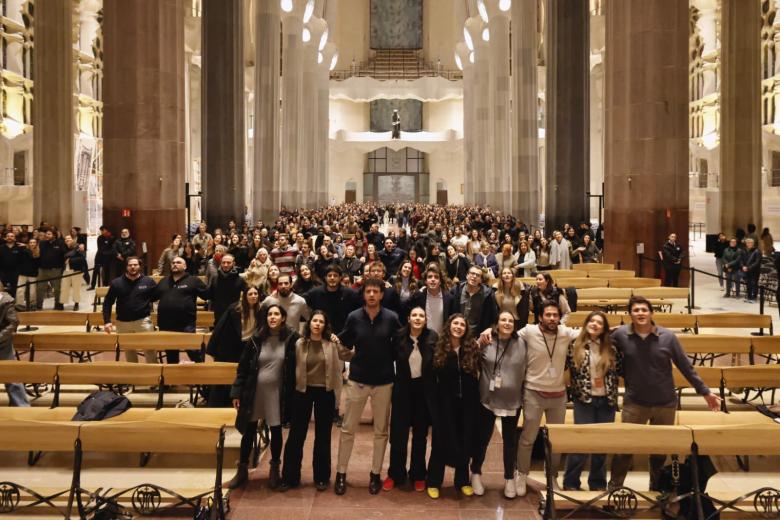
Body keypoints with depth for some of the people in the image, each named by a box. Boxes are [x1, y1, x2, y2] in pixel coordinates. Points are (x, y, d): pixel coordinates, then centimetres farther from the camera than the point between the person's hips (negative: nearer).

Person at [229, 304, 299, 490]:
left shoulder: (291, 339, -8)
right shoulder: (256, 339, -3)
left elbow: (296, 369, -5)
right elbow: (243, 367, 1)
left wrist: (292, 394, -8)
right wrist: (237, 392, -2)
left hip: (277, 393, -1)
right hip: (254, 392, 1)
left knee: (276, 431, 11)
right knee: (249, 431, 9)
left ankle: (275, 469, 28)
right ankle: (242, 470, 24)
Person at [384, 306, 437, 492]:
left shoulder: (433, 337, -9)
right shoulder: (400, 337, -9)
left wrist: (434, 391, -8)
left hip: (424, 389, 0)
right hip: (403, 389, 0)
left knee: (420, 434, 12)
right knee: (398, 433, 3)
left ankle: (418, 475, 26)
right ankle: (395, 474, 20)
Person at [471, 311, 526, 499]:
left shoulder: (522, 344, -4)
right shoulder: (486, 342, -9)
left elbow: (525, 371, 5)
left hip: (512, 401, 2)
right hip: (487, 399, -1)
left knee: (510, 440, 13)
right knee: (482, 438, 10)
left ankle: (509, 478, 29)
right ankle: (476, 473, 30)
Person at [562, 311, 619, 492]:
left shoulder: (610, 348, 4)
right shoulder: (575, 346, -2)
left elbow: (620, 370, 11)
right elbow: (562, 366, -1)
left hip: (606, 401, 3)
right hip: (584, 400, -3)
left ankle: (598, 483, 21)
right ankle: (571, 482, 10)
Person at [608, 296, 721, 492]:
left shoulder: (668, 337, -8)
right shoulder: (620, 335, -8)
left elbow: (686, 367, -1)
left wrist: (705, 392, 0)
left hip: (665, 403, 1)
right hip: (634, 403, -1)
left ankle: (656, 488, 31)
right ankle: (614, 487, 19)